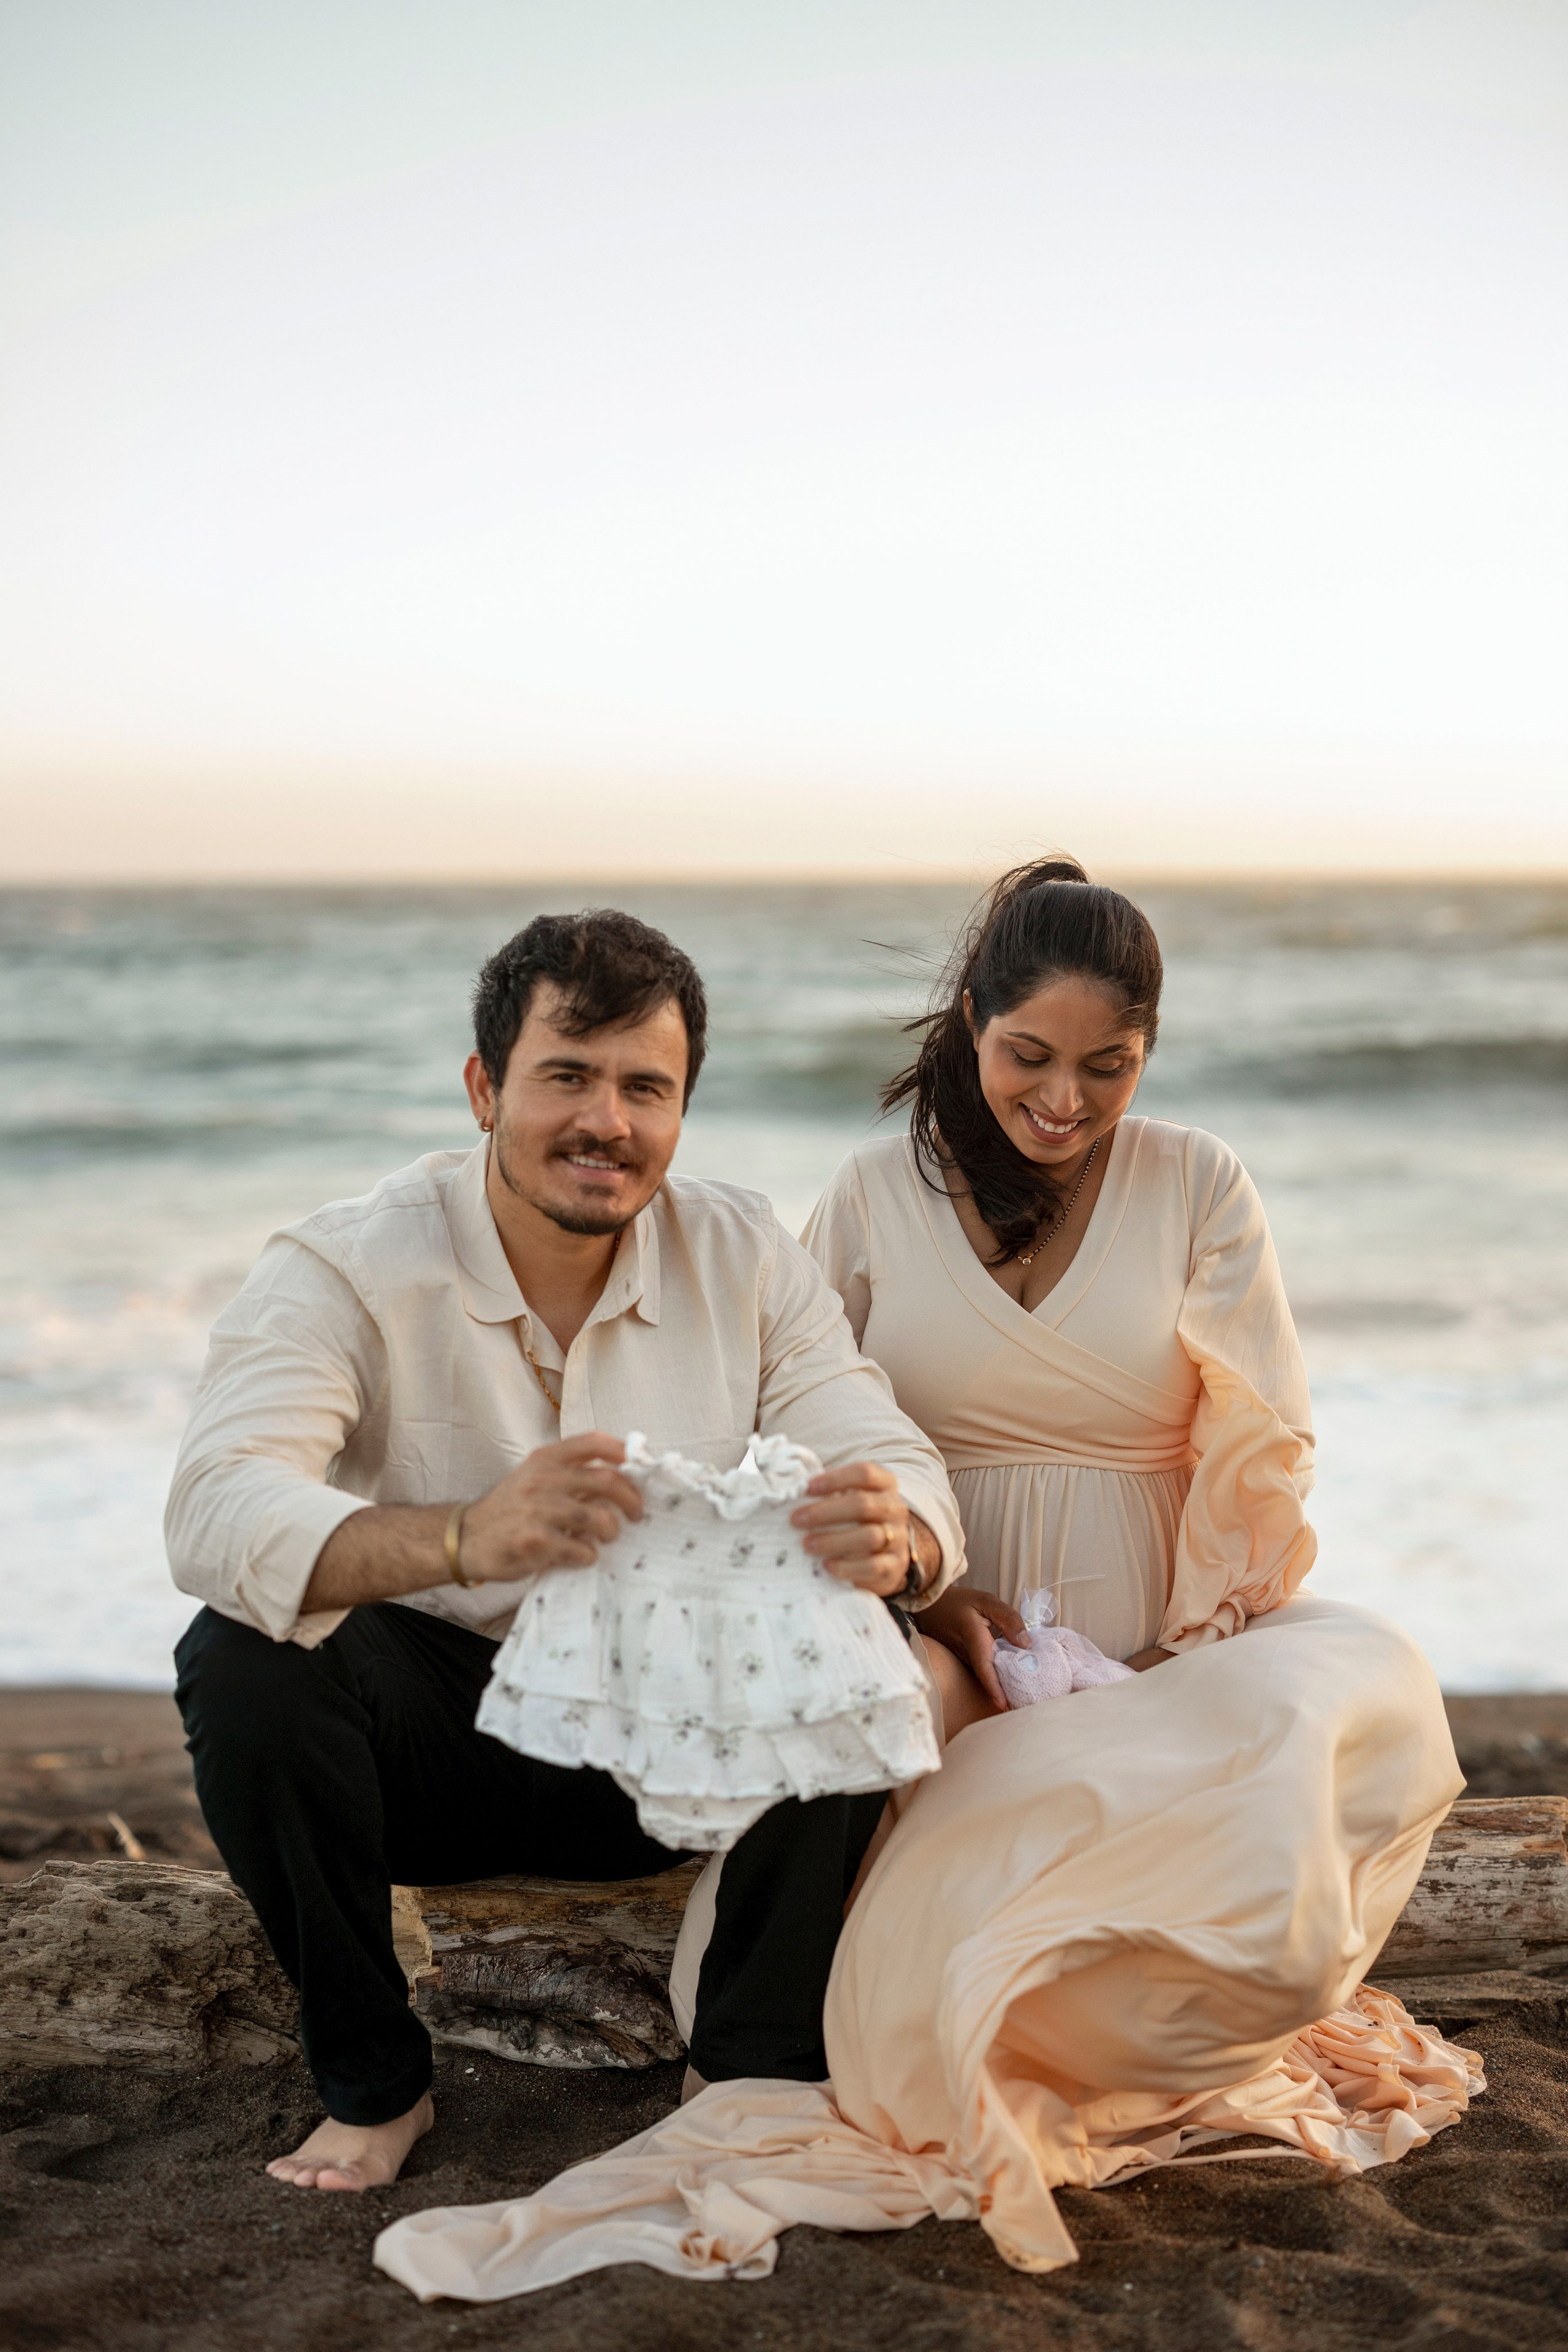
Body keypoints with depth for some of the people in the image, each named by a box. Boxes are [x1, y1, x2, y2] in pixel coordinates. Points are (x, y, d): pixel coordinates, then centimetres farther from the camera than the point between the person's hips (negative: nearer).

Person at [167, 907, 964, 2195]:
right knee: (244, 1657, -30)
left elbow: (904, 1474, -13)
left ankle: (758, 2075, -5)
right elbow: (214, 1516, -33)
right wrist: (465, 1540, -53)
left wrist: (892, 1538, -41)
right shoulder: (348, 1268, -16)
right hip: (430, 1738, -1)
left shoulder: (747, 1256, -5)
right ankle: (371, 2080, -8)